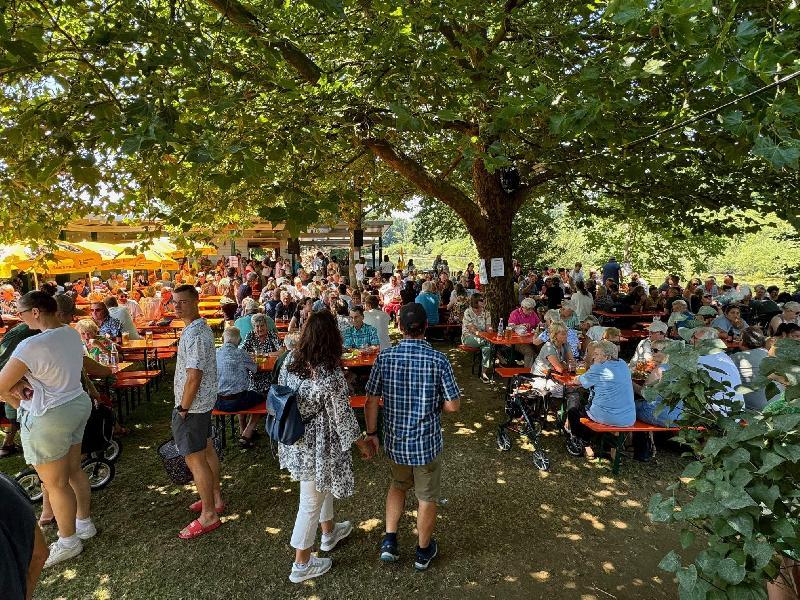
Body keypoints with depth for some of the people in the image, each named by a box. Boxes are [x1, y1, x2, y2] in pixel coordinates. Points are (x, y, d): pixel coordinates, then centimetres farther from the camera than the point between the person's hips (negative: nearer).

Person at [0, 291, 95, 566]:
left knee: (56, 484, 9)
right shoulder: (72, 334, 0)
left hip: (48, 419, -8)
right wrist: (23, 380, -8)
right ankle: (85, 523, 40)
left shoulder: (32, 345, -26)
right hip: (78, 405, 8)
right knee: (74, 471, 23)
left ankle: (68, 542, 26)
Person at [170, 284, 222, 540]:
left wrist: (183, 408, -16)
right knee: (207, 450, 21)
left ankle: (209, 515, 10)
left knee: (195, 459, -1)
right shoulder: (204, 327, 9)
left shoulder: (193, 334, -23)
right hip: (205, 401, 10)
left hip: (193, 405, -10)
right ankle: (215, 498, 36)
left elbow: (193, 376, -26)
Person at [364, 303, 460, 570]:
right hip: (427, 441, -2)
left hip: (394, 440, 2)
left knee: (398, 484, 30)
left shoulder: (384, 358, -12)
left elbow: (371, 402, -8)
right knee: (427, 497, 19)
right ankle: (423, 551, 37)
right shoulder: (438, 360, -18)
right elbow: (453, 405, -15)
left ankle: (389, 541, 26)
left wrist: (371, 433, 5)